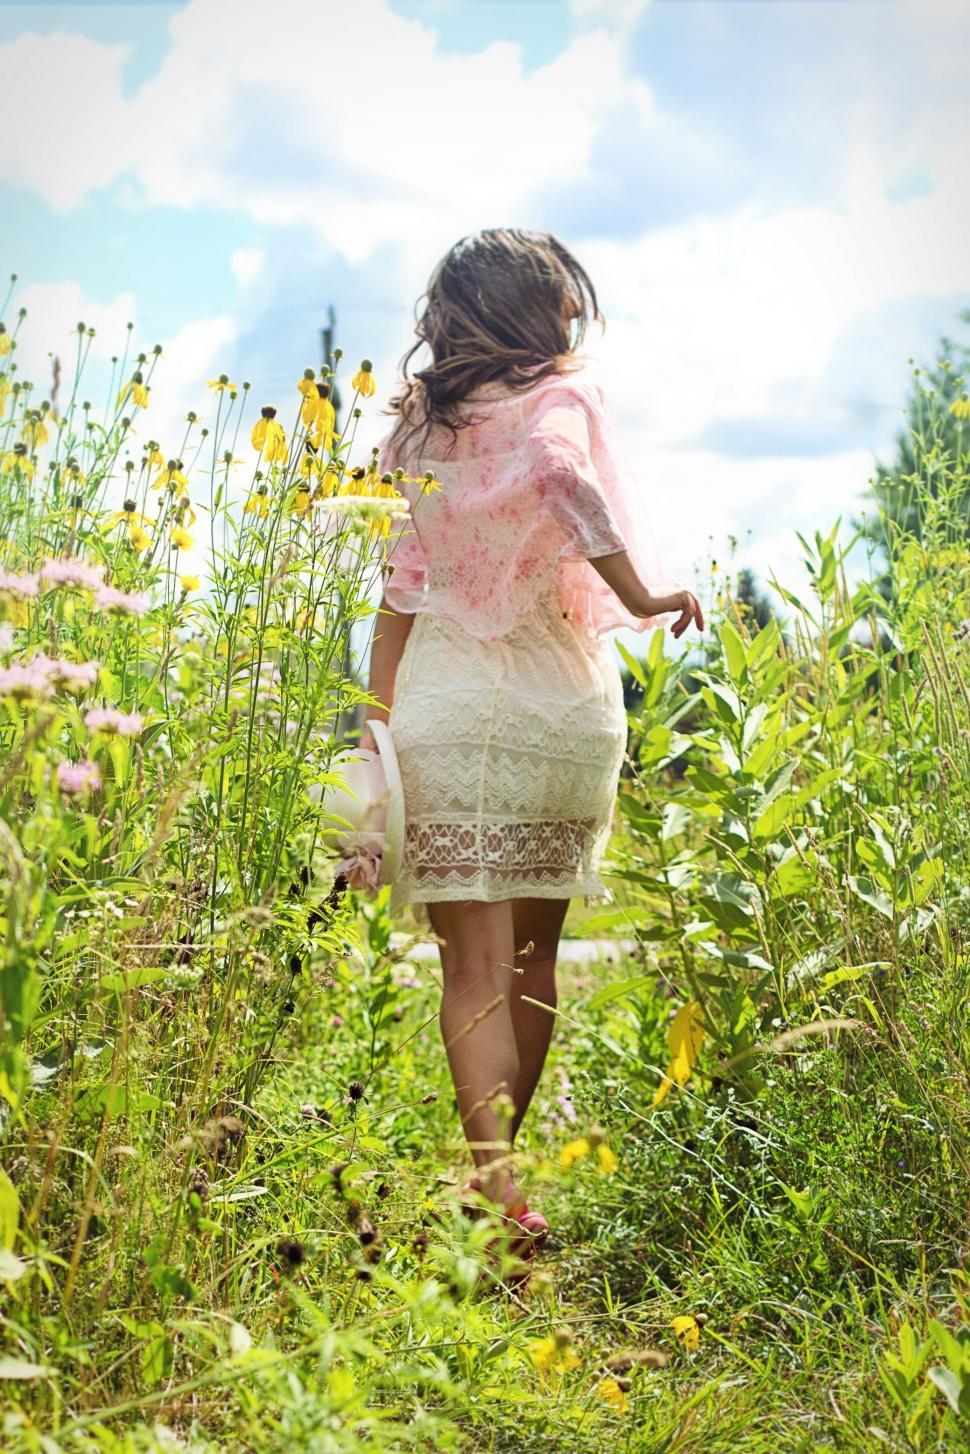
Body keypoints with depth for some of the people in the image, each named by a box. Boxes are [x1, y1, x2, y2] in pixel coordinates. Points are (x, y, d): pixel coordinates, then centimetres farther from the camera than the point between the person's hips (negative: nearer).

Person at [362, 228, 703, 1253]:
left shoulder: (424, 420, 11)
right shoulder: (559, 398, 0)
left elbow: (404, 584, 10)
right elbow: (564, 474, -24)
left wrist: (381, 717, 12)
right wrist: (641, 596, -21)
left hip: (444, 699, 2)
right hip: (562, 701, -2)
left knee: (477, 956, -1)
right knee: (534, 950, 13)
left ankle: (493, 1175, -12)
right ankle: (507, 1159, 23)